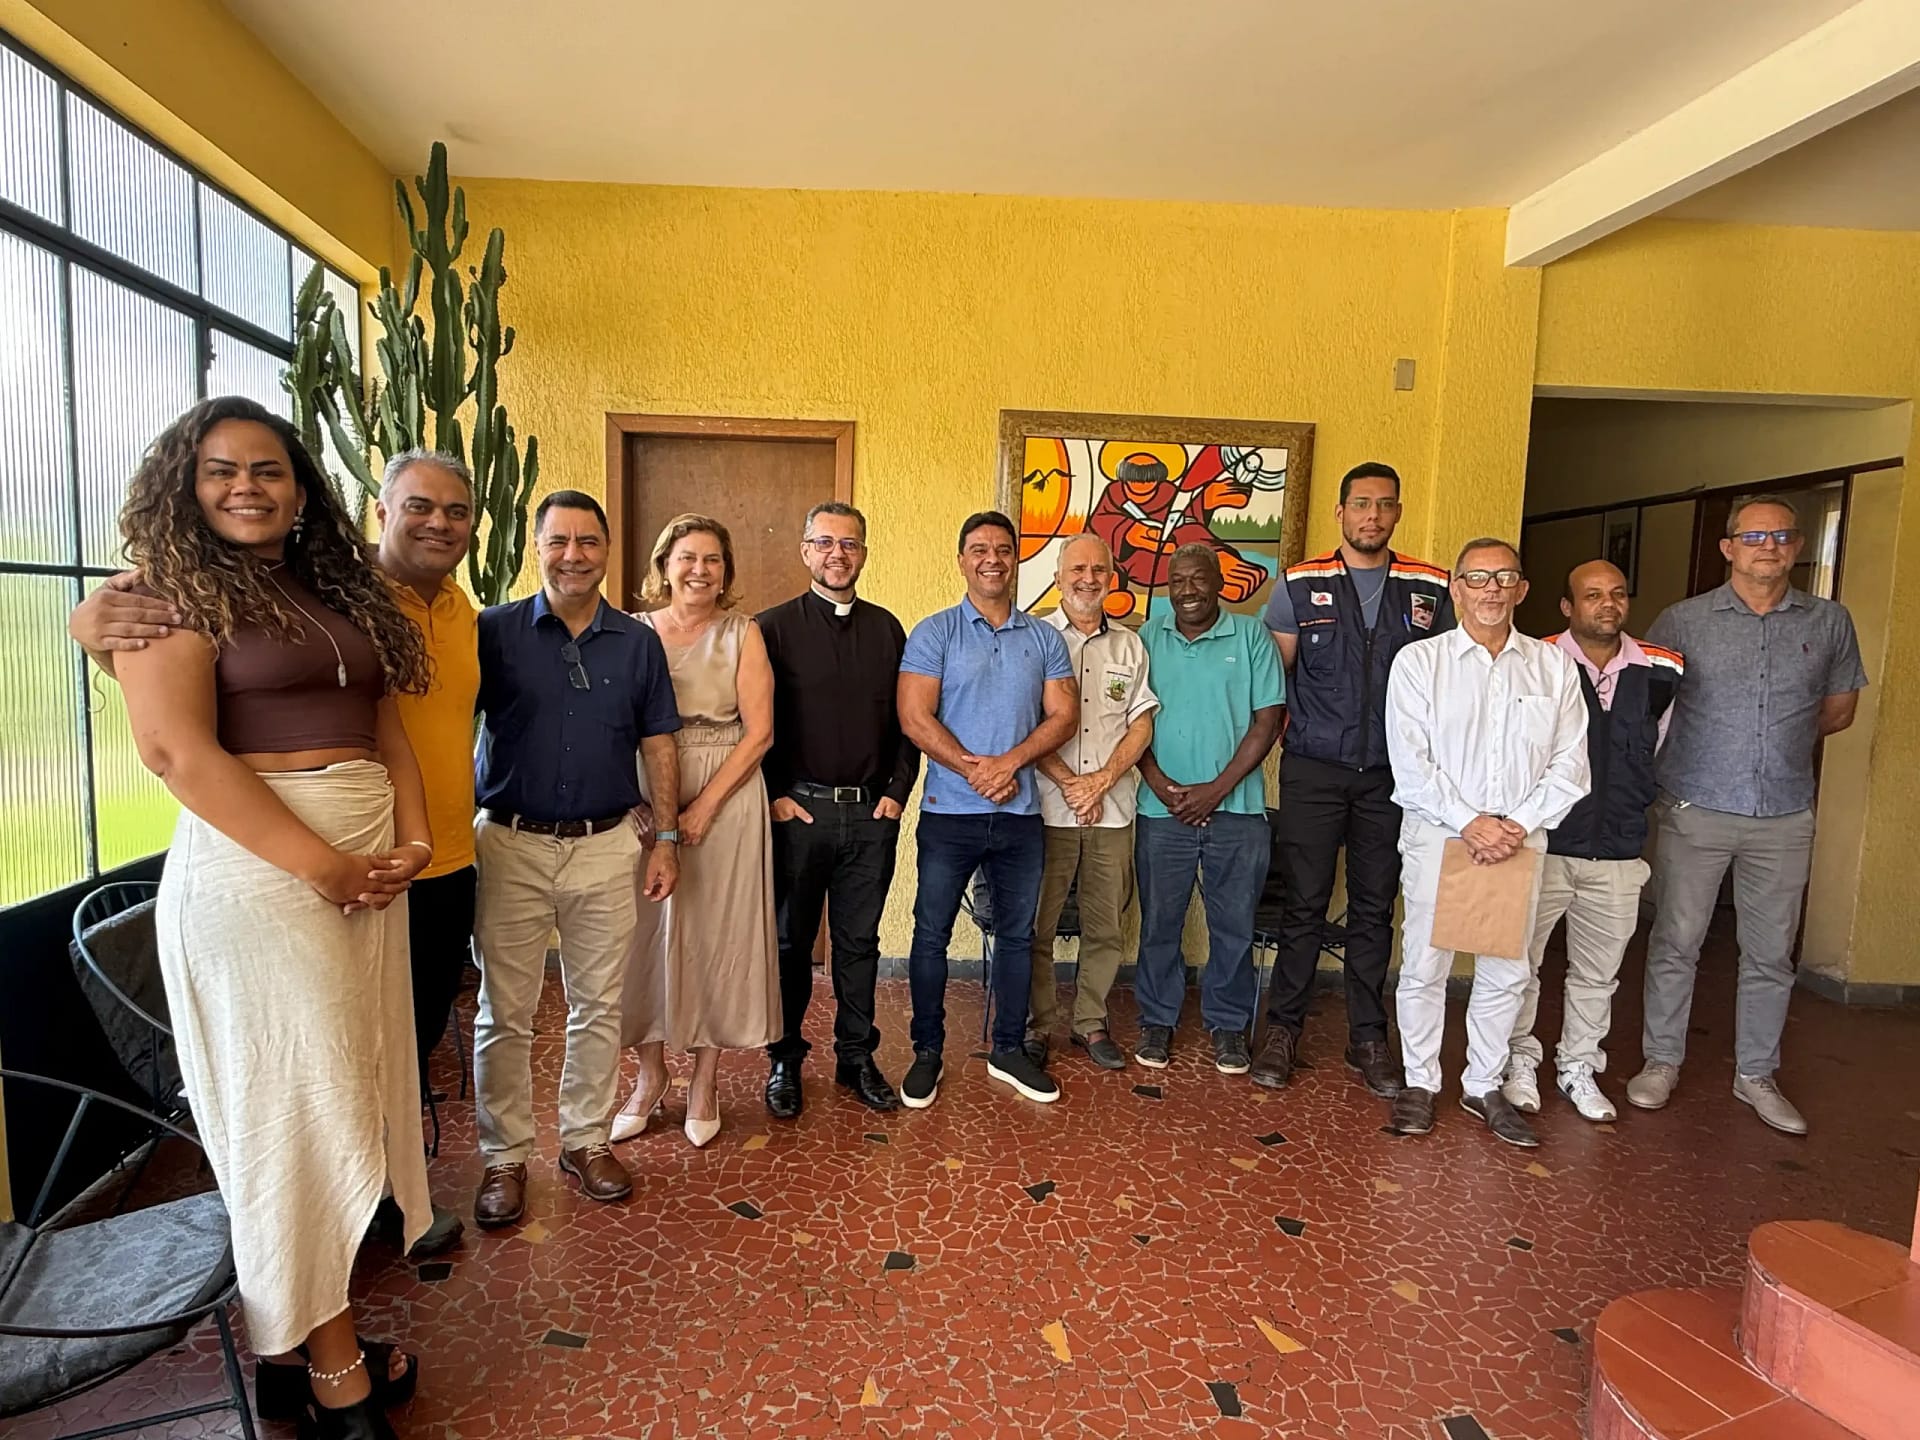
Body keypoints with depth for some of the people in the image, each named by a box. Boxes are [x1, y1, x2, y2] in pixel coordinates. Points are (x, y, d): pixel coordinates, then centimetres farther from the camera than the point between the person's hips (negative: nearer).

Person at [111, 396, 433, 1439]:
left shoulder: (342, 593, 15)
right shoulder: (177, 593, -4)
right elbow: (178, 749, -14)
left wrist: (412, 839, -3)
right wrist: (319, 864, -18)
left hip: (369, 862, 7)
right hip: (255, 867, -6)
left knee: (353, 1090, 11)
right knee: (295, 1104, 2)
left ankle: (302, 1338, 27)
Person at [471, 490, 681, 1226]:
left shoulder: (638, 642, 4)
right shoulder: (493, 631, -2)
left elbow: (657, 747, 7)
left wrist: (666, 839, 4)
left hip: (607, 846, 2)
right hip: (511, 845, -1)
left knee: (599, 1006, 12)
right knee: (504, 1014, 8)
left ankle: (585, 1140, 30)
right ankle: (504, 1157, 26)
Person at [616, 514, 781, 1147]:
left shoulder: (742, 633, 0)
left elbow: (758, 732, -6)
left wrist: (703, 806, -14)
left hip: (726, 796, -1)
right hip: (644, 801, 2)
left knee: (717, 931, 5)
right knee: (647, 929, 7)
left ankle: (705, 1079, 23)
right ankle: (650, 1074, 27)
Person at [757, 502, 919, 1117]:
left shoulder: (887, 629, 9)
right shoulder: (774, 627, 0)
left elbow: (906, 719, 11)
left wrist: (898, 789, 2)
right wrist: (774, 797, -7)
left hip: (872, 813, 3)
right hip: (797, 811, -2)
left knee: (859, 942, 12)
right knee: (790, 942, 10)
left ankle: (857, 1057, 26)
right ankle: (785, 1060, 25)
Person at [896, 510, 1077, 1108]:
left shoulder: (1044, 637, 8)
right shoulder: (935, 632, -1)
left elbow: (1063, 714, 1)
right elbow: (914, 717, -9)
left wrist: (1011, 761, -14)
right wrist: (974, 770, -16)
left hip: (1020, 812, 3)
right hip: (950, 811, -3)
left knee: (1017, 934, 12)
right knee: (932, 934, 6)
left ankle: (1009, 1050, 29)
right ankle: (927, 1053, 23)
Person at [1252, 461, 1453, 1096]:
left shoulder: (1432, 588, 5)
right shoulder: (1300, 584, 1)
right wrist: (1292, 733, -2)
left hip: (1393, 774, 2)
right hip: (1313, 771, -2)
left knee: (1375, 908, 10)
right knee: (1303, 906, 2)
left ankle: (1368, 1037, 23)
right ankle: (1283, 1030, 16)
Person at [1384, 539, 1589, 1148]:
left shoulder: (1553, 665, 7)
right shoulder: (1419, 661, 0)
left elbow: (1569, 764, 2)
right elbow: (1410, 763, -7)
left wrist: (1519, 824, -11)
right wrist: (1469, 822, -14)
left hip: (1521, 840, 3)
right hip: (1437, 833, -2)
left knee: (1506, 970, 10)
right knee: (1425, 964, 3)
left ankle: (1484, 1085, 27)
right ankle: (1420, 1084, 19)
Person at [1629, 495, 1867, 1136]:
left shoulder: (1829, 622, 6)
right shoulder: (1683, 620, -2)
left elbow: (1838, 710, 18)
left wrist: (1782, 741, 9)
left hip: (1785, 817, 2)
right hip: (1695, 811, -2)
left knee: (1771, 953, 11)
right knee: (1675, 943, 4)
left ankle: (1756, 1075, 26)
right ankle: (1661, 1062, 19)